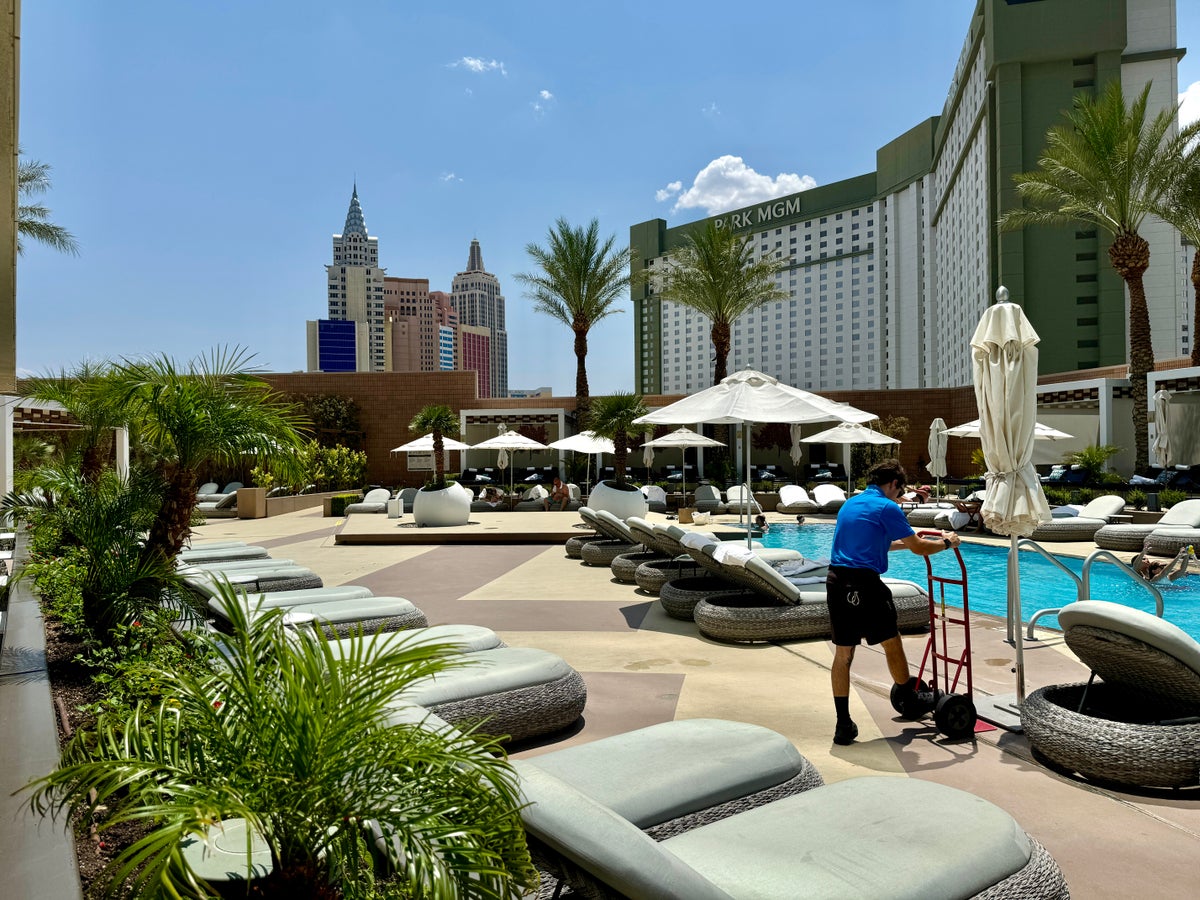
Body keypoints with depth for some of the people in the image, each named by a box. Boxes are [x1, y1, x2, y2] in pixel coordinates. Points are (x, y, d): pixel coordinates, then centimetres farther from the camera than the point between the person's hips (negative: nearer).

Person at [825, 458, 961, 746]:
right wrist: (946, 542, 18)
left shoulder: (849, 504, 19)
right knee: (892, 644, 14)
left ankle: (843, 724, 10)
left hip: (836, 582, 7)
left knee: (843, 653, 8)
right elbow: (919, 548, 0)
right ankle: (911, 696, 34)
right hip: (864, 584, -7)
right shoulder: (887, 507, -5)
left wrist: (902, 542, 41)